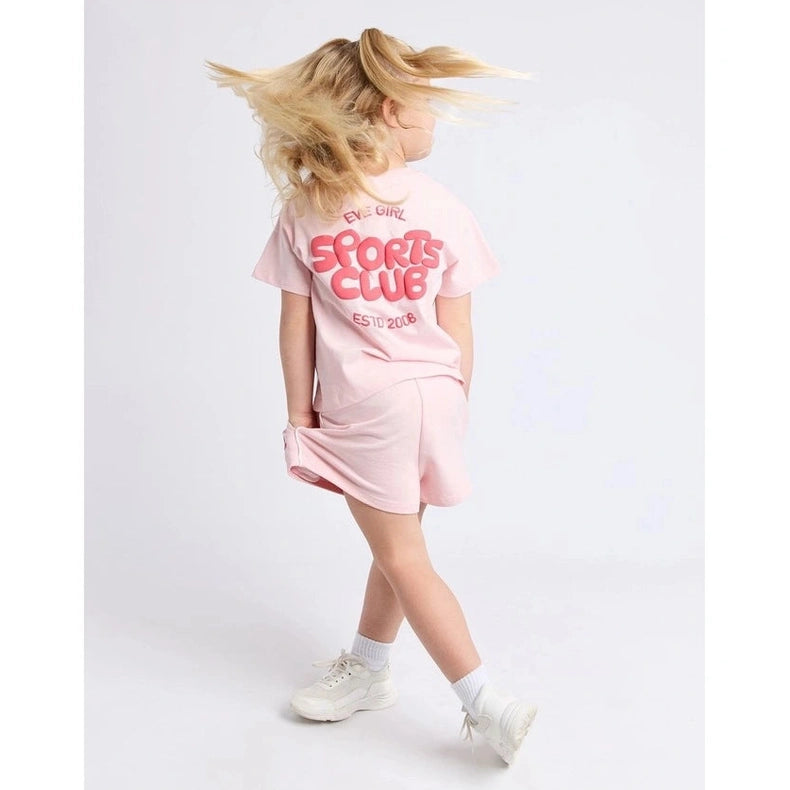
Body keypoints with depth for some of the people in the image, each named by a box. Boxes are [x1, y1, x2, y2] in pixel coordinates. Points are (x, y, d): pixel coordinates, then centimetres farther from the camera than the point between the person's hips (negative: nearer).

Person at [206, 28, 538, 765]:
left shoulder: (305, 208, -7)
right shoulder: (443, 206, -5)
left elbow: (296, 325, -5)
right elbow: (458, 330, -3)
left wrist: (300, 410, 6)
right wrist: (454, 404, 9)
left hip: (362, 405, -3)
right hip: (432, 395, 3)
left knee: (402, 557, 7)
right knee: (395, 540, 19)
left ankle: (487, 703, 8)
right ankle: (365, 669, 39)